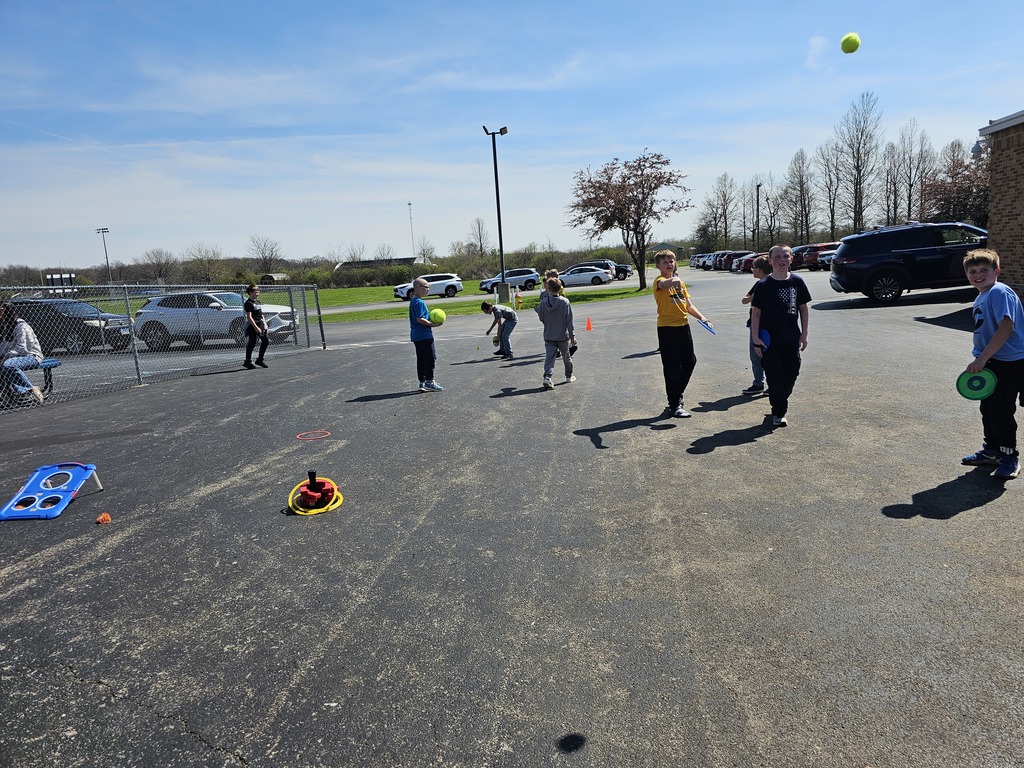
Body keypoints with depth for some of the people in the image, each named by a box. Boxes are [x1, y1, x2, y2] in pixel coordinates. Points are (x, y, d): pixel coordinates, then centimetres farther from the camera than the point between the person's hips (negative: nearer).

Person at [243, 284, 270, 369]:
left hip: (260, 324, 8)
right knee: (251, 343, -3)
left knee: (266, 340, 2)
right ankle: (248, 361, 8)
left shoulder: (258, 302, 17)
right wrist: (256, 327, -23)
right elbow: (249, 317, -17)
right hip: (252, 325, -8)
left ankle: (259, 360, 13)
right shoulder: (248, 303, -10)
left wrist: (265, 326, 16)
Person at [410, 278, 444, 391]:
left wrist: (431, 321, 11)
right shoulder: (419, 302, -16)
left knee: (421, 359, 11)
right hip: (424, 335, -10)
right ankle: (430, 382, -1)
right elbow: (420, 319, -22)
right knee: (431, 357, -4)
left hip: (416, 335, 10)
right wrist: (432, 324, -17)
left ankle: (422, 382, 15)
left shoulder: (413, 301, 15)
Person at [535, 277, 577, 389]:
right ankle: (569, 376, 34)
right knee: (566, 356, 19)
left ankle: (547, 377, -20)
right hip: (563, 336, 0)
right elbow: (569, 321, -10)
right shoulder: (565, 302, -11)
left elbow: (542, 318, 3)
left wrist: (537, 310, 22)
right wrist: (572, 336, -7)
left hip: (548, 336, 0)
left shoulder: (544, 302, -7)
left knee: (549, 357, -1)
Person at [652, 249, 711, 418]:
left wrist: (701, 317, 2)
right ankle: (674, 405, 6)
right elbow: (664, 284, -34)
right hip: (667, 328, -8)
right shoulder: (659, 280, -7)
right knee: (672, 367, -2)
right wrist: (674, 280, -54)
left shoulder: (680, 282, 16)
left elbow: (689, 305, 17)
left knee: (690, 361, 15)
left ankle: (677, 394, 33)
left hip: (683, 325, 8)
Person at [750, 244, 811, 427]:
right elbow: (756, 312, -5)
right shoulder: (763, 285, -7)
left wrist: (804, 334, 5)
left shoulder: (797, 281, 2)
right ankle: (779, 412, 15)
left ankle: (779, 405, 31)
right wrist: (755, 338, -10)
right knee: (774, 376, 1)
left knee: (791, 374, 8)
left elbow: (803, 308, 9)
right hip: (770, 340, -3)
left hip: (792, 339, 3)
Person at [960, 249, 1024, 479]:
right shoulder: (980, 298, 11)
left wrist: (982, 358, -28)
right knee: (988, 408, 16)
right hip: (992, 362, 9)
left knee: (1001, 411, -3)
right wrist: (979, 359, 17)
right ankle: (991, 450, 31)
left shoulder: (1000, 292, -17)